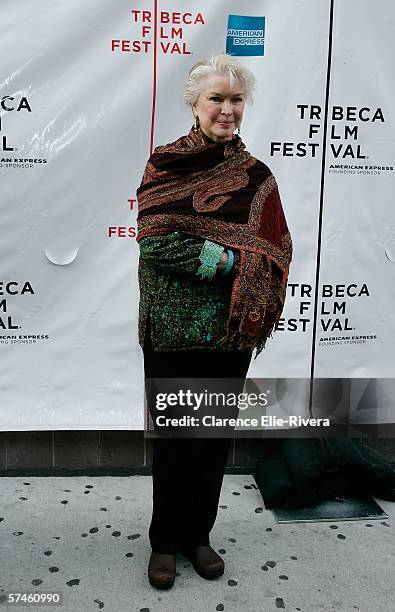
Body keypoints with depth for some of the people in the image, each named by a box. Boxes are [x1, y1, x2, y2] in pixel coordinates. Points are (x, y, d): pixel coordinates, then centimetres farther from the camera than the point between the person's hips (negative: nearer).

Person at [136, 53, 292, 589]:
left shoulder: (256, 176, 7)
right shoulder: (165, 163, -1)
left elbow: (276, 251, 5)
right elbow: (156, 241, -12)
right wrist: (230, 259, -15)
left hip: (231, 331, 3)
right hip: (173, 327, -3)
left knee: (216, 434, 12)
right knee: (177, 435, 7)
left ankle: (198, 533, 33)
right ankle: (165, 540, 29)